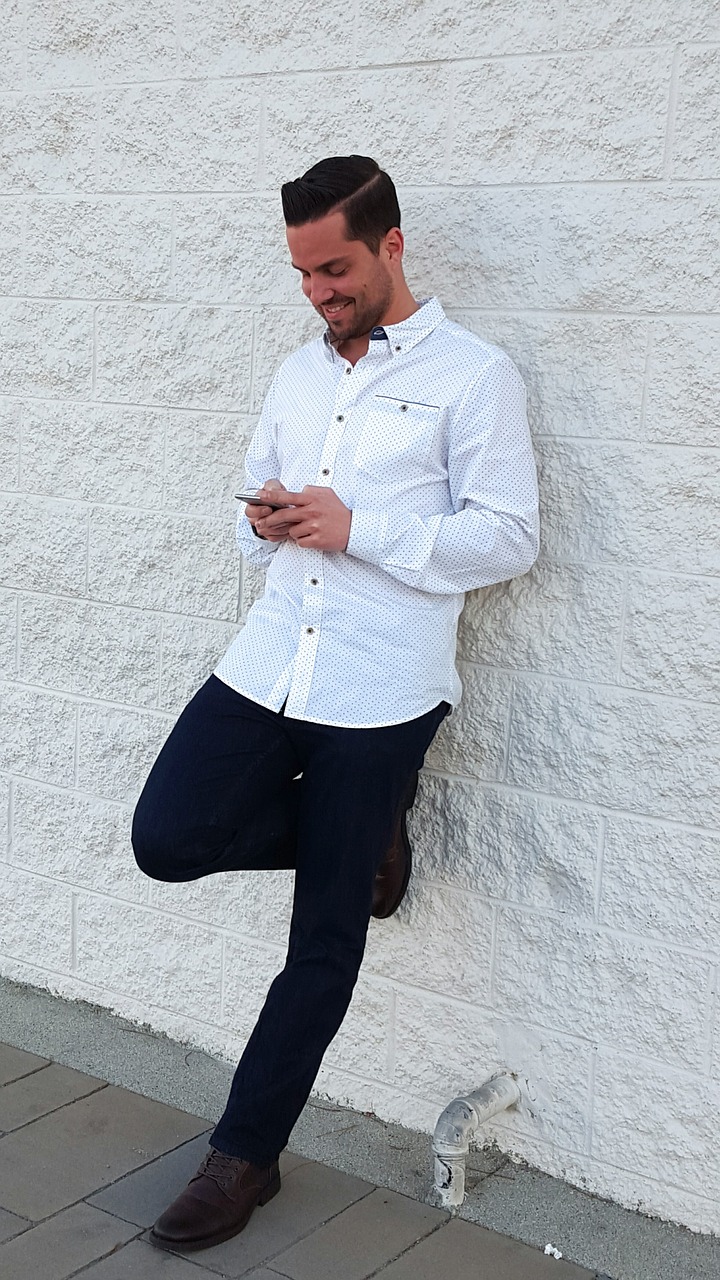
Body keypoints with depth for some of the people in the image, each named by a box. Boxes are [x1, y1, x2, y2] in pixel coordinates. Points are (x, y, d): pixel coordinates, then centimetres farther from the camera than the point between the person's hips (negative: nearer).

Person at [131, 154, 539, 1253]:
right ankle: (363, 830, 15)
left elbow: (509, 539, -9)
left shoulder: (473, 375, -4)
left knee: (326, 939, 4)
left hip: (380, 689, -6)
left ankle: (246, 1153, 21)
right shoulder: (298, 373, 16)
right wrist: (264, 521, -3)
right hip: (269, 661, 6)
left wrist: (357, 527, -17)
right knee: (169, 839, -10)